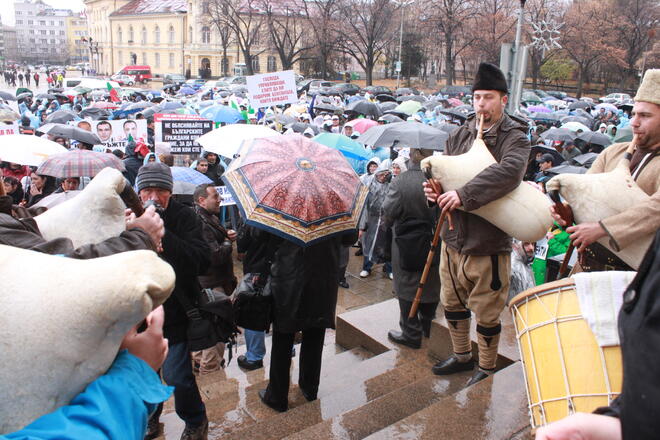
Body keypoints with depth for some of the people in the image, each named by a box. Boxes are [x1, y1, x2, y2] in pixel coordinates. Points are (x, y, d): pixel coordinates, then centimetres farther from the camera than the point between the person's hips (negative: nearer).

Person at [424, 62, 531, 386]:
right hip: (453, 236, 6)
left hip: (488, 242, -6)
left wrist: (464, 194, -37)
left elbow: (509, 171, -31)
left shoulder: (514, 138, -11)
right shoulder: (461, 134, 7)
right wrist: (434, 189, -11)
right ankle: (461, 356, 43)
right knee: (452, 303, 20)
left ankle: (487, 369, 31)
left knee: (486, 314, 8)